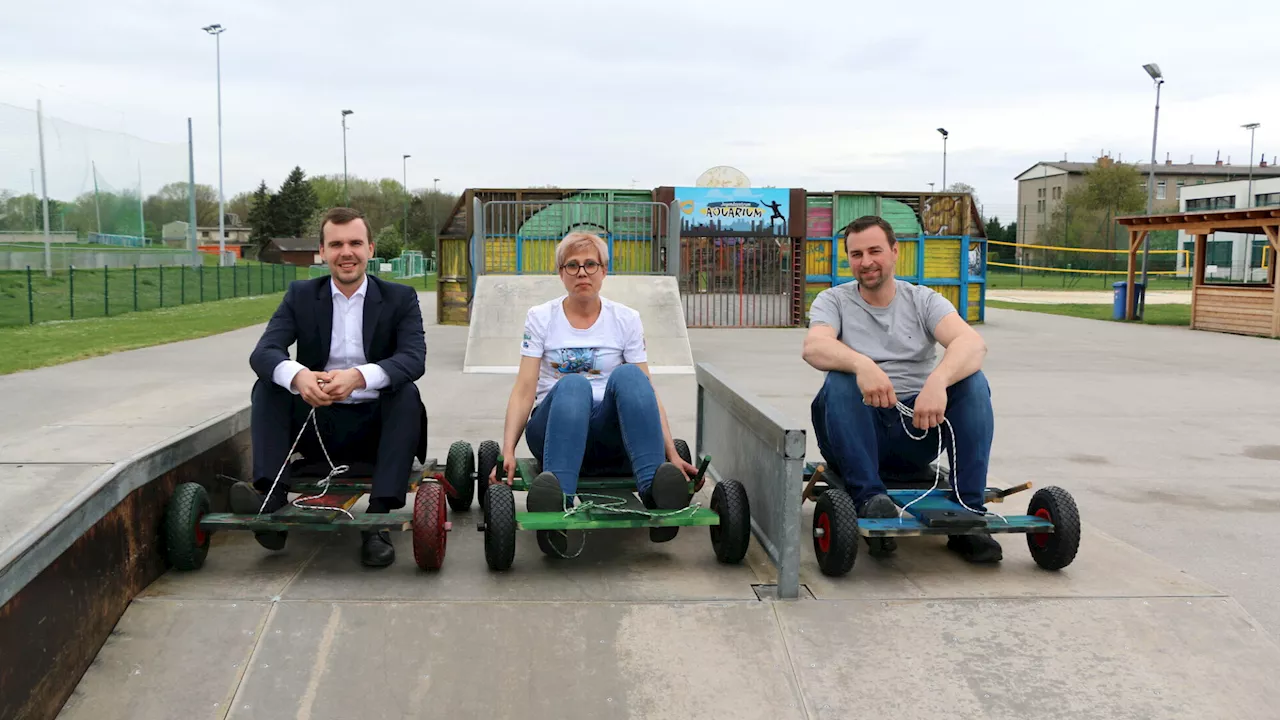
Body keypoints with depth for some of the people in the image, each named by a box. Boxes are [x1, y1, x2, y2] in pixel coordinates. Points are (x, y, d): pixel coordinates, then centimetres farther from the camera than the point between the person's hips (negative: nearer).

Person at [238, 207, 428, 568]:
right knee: (267, 385, -18)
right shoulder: (300, 295, 4)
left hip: (374, 426, -1)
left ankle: (378, 519, -33)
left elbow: (414, 358, -18)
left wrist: (359, 376, -38)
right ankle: (272, 498, -32)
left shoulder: (400, 298, -1)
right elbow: (263, 352, -11)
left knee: (407, 393, -29)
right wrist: (297, 375, -36)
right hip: (316, 425, 2)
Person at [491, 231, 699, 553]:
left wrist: (672, 455, -10)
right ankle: (557, 501, -57)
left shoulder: (626, 320, 8)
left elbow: (646, 391, 2)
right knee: (573, 385, -36)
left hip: (608, 436, 1)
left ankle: (654, 488, -49)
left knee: (627, 375, -31)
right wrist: (507, 451, -17)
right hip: (554, 428, -1)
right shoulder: (540, 318, 6)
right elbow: (524, 390, -2)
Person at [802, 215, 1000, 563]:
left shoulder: (923, 300, 6)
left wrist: (937, 380, -38)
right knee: (839, 381, -29)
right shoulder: (833, 301, 5)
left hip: (918, 426, 2)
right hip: (857, 432, -1)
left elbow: (973, 343, -15)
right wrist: (862, 364, -41)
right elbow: (814, 347, -19)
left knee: (972, 381, -22)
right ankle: (869, 497, -32)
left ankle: (968, 513, -22)